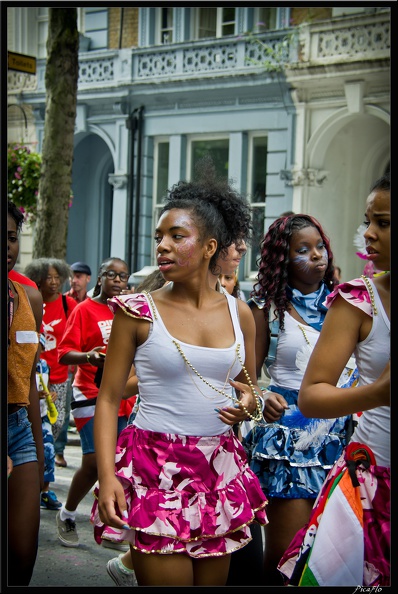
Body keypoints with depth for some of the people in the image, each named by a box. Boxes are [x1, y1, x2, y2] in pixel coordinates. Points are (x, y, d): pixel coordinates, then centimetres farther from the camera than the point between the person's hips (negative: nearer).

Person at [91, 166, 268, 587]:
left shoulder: (239, 314, 6)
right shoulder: (138, 312, -4)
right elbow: (108, 399, -4)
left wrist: (249, 403, -4)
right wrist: (106, 475, -15)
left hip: (221, 468, 4)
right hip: (155, 467, -4)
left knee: (213, 579, 11)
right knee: (166, 579, -4)